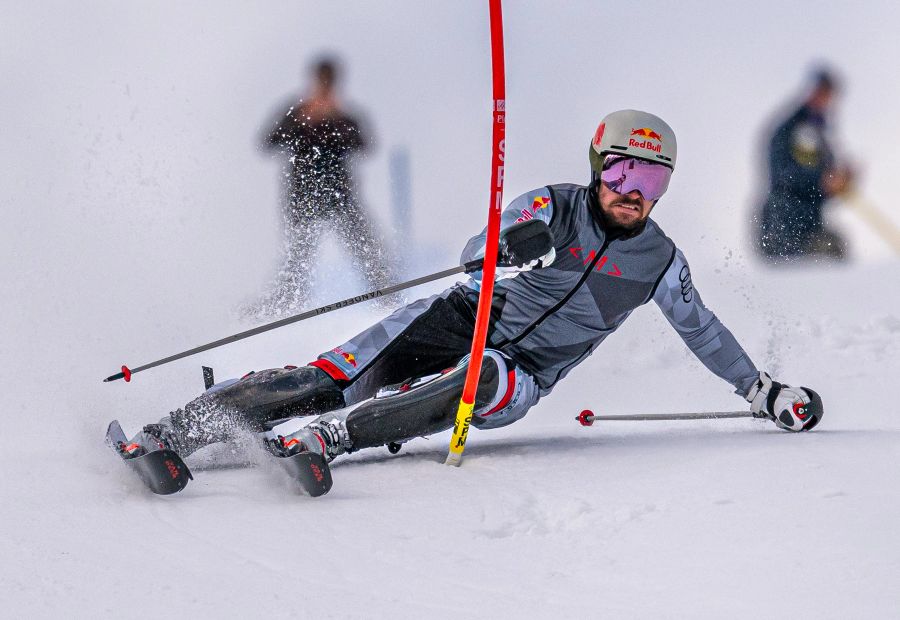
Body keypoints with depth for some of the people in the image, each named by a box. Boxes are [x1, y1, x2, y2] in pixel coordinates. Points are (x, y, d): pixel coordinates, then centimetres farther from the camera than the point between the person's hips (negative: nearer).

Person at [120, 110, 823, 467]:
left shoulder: (660, 260, 5)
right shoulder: (553, 208, -5)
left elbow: (700, 328, 21)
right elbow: (475, 252, -19)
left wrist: (763, 390, 20)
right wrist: (508, 250, -44)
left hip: (522, 374, 1)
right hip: (461, 320, -1)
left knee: (483, 383, -38)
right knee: (333, 380, -22)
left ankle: (321, 439, -46)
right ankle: (171, 433, -25)